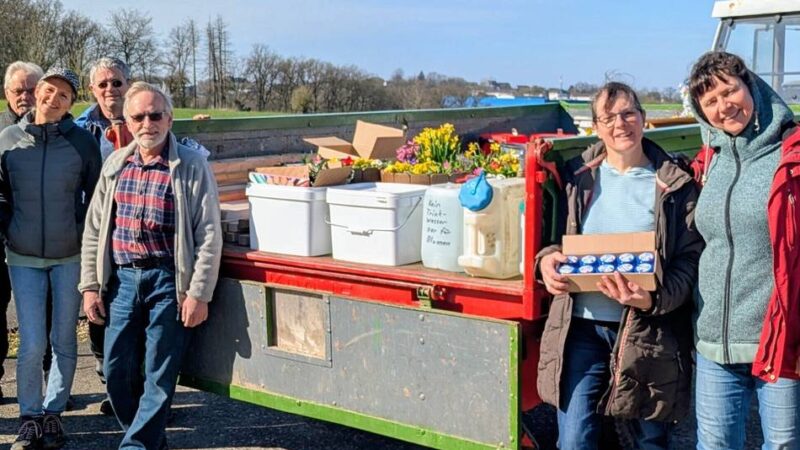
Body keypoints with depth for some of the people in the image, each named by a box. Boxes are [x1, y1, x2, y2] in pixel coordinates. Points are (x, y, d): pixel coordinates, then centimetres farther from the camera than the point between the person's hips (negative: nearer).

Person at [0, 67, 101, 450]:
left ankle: (54, 413, 24)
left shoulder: (82, 142, -5)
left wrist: (85, 237, 0)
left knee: (64, 340, 8)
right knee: (32, 344, -3)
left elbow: (95, 197, 4)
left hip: (70, 256, 0)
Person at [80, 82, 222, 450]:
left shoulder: (191, 166, -4)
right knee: (117, 372, 8)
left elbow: (209, 234, -7)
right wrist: (90, 285, 7)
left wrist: (199, 294, -12)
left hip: (167, 281, -4)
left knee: (159, 376, 0)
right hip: (121, 278, 5)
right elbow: (94, 230, 13)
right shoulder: (115, 165, 10)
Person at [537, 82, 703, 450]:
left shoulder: (674, 184, 0)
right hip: (580, 327, 1)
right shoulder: (578, 177, 7)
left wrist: (653, 299, -22)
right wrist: (546, 259, -11)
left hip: (648, 333, -1)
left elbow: (691, 259, -4)